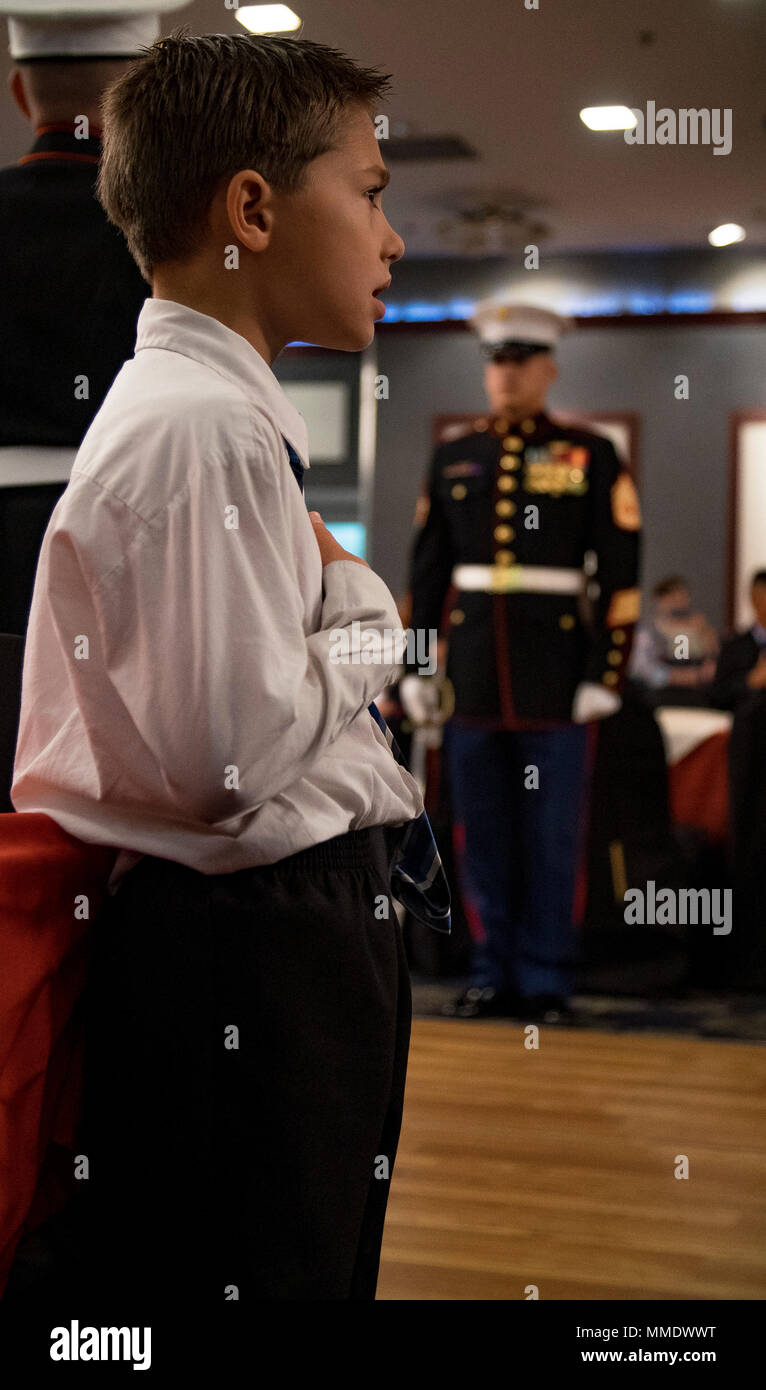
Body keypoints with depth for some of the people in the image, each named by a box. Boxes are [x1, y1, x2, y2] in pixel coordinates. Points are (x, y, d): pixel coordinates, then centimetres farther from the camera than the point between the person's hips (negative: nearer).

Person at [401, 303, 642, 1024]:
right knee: (483, 832, 7)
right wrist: (415, 667, 7)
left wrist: (604, 675, -7)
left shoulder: (591, 458, 1)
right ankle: (494, 976, 17)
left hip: (556, 675, -3)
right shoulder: (452, 458, 11)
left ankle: (547, 984, 10)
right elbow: (427, 570, 12)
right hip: (473, 674, 3)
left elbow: (620, 575, -2)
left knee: (552, 836, 1)